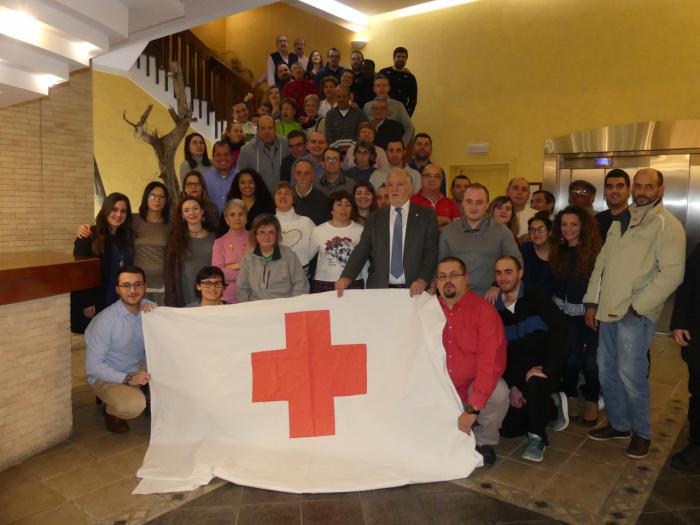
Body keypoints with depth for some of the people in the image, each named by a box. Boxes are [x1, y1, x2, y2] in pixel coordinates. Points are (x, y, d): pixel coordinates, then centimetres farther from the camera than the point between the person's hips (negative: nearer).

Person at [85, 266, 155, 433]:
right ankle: (110, 411, 4)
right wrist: (127, 379, -29)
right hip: (107, 377, -5)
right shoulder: (105, 320, -22)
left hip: (141, 368, 5)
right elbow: (93, 365, -19)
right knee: (133, 405, -33)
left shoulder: (149, 308, -8)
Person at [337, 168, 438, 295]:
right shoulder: (374, 219, 8)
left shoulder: (426, 215, 3)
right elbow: (362, 250, 1)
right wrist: (346, 278, -14)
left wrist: (423, 280, -18)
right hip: (379, 290, 1)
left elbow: (431, 251, -3)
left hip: (414, 290, -1)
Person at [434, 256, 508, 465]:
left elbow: (490, 362, -21)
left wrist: (472, 409, -27)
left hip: (474, 385, -3)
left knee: (499, 393, -30)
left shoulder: (484, 310, -13)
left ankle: (484, 442, 1)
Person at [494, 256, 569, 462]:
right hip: (517, 372, 5)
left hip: (547, 365, -4)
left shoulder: (535, 295, -11)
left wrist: (544, 366, -26)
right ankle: (553, 405, 22)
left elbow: (559, 329, -21)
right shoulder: (495, 307, 0)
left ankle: (537, 438, -12)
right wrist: (512, 387, -2)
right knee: (508, 428, -2)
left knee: (535, 383, -38)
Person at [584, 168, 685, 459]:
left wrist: (636, 307, -15)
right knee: (607, 371, 12)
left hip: (634, 315, -6)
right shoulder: (621, 221, 15)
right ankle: (618, 424, 30)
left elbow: (672, 273, -13)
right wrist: (592, 301, 8)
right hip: (608, 311, 6)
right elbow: (601, 262, 15)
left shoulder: (667, 225, -6)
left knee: (631, 376, -2)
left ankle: (641, 432, 20)